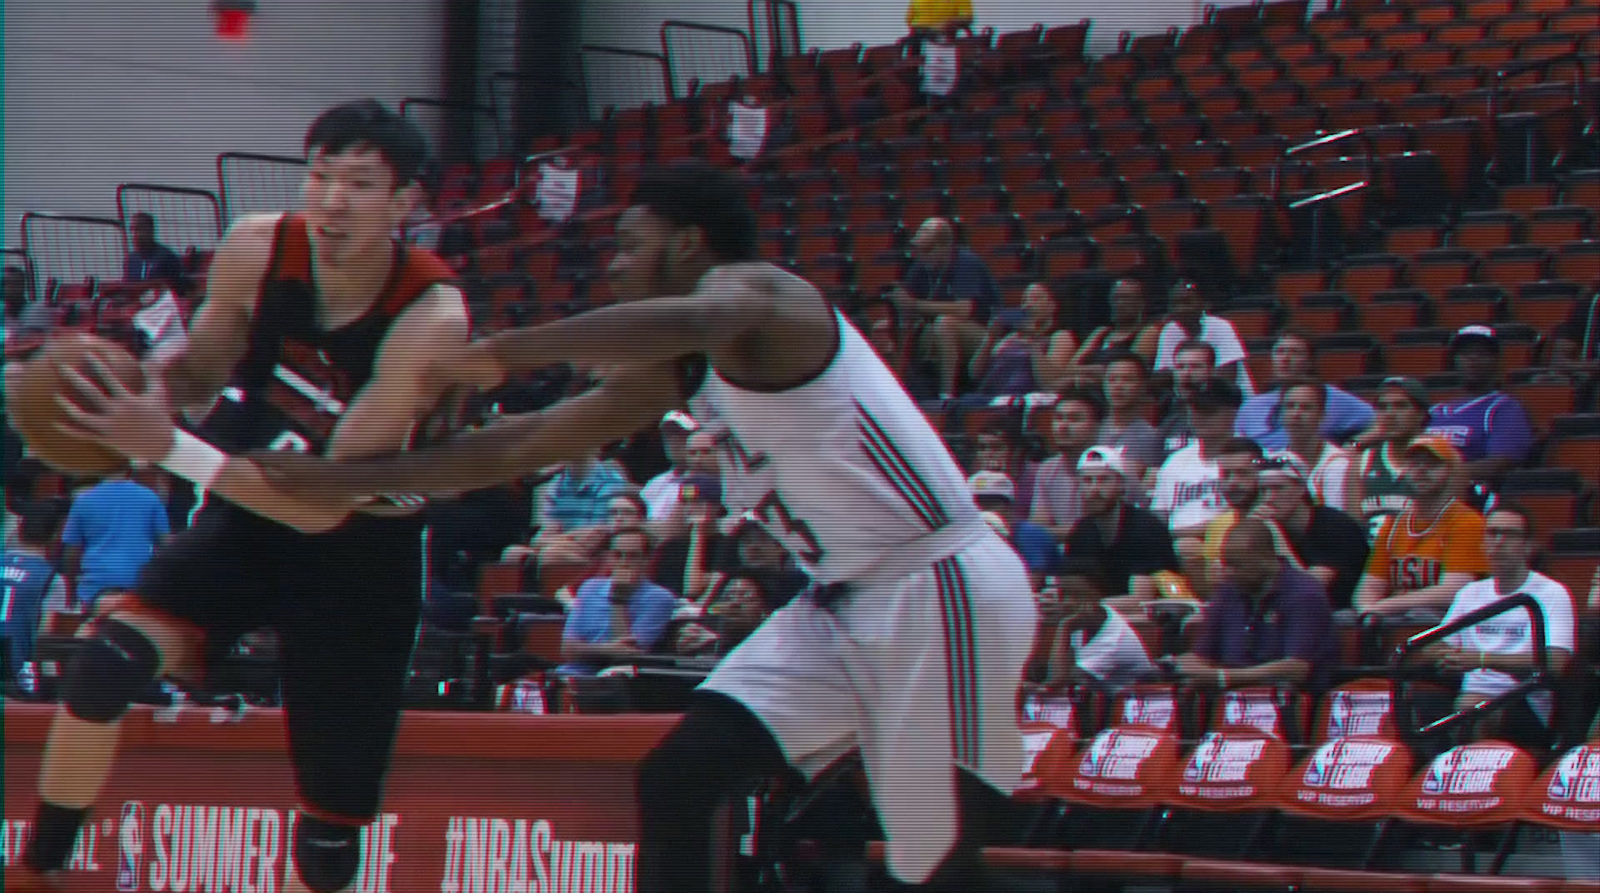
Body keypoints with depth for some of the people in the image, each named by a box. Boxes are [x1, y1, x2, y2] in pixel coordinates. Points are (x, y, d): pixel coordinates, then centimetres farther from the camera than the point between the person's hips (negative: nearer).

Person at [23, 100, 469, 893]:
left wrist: (170, 447, -39)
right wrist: (139, 389, -19)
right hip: (246, 518, 3)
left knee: (331, 828, 4)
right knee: (107, 661, -23)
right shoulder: (257, 249, -16)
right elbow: (199, 370, 5)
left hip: (360, 557, -3)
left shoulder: (428, 319, -30)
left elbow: (326, 506, -32)